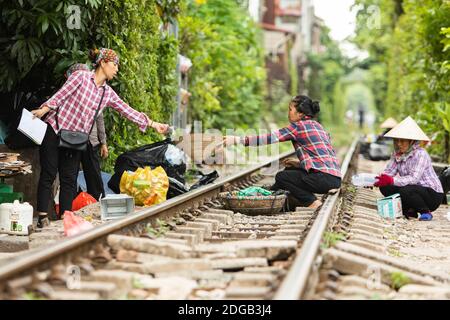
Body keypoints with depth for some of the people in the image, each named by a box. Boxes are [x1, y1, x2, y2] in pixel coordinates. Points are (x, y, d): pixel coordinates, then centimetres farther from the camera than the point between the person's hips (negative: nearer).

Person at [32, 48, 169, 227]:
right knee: (48, 174, -4)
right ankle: (42, 217, -2)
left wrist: (153, 124, 6)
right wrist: (44, 109, -25)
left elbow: (128, 111, 9)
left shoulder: (108, 93, 8)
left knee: (70, 179, 4)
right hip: (55, 130, -6)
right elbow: (60, 95, -10)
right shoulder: (81, 77, -7)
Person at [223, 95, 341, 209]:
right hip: (335, 178, 9)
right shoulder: (317, 125, 20)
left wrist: (237, 140, -5)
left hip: (324, 178, -9)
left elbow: (269, 138, -8)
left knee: (281, 177, 6)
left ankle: (313, 203, -1)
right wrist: (300, 163, 17)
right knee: (289, 171, 23)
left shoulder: (299, 126, -5)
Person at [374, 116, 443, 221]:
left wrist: (392, 180, -42)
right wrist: (377, 179, -29)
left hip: (432, 194, -7)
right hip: (413, 189, 7)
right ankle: (410, 211, 2)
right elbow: (388, 171, -8)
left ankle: (425, 211, -9)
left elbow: (414, 178, -30)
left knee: (405, 191, -34)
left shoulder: (420, 154, -20)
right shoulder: (397, 154, 1)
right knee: (385, 187, -10)